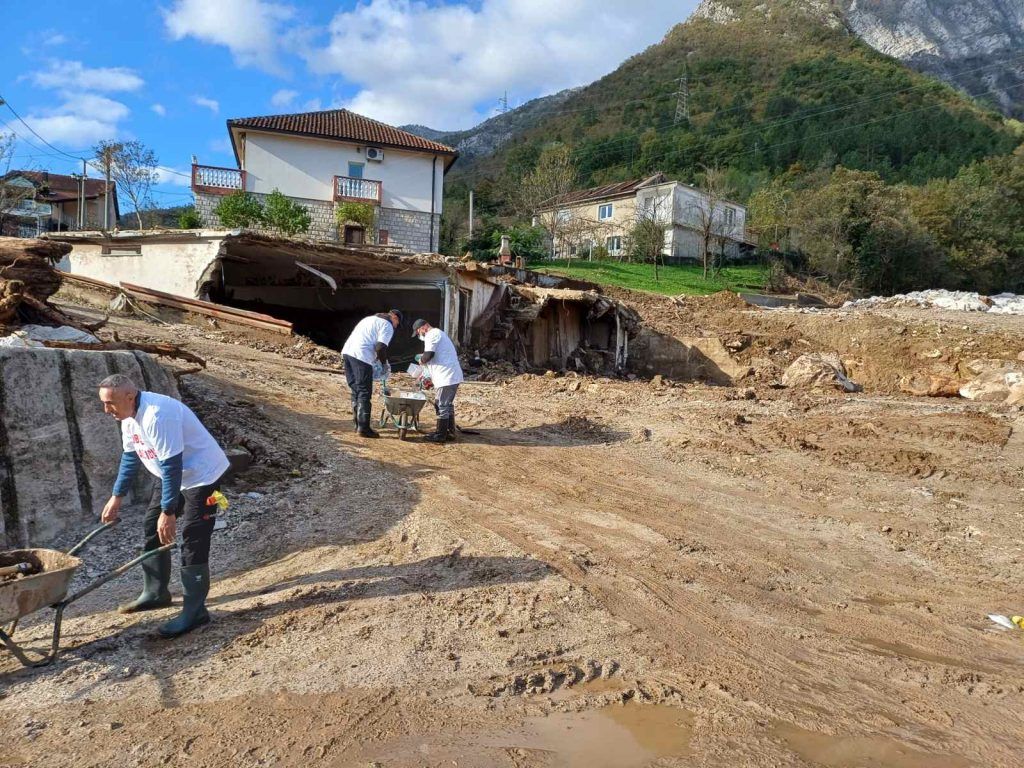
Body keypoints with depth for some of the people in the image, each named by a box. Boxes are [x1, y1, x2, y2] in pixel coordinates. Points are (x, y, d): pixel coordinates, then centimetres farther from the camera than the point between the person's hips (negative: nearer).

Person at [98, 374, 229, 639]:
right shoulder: (129, 415, 0)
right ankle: (155, 593, 31)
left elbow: (172, 466, -30)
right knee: (152, 526, 15)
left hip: (201, 475, -10)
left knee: (192, 541, -9)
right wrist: (116, 497, 16)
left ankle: (195, 611, 1)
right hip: (174, 474, 10)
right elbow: (130, 456, 13)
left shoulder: (157, 416, -32)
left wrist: (168, 512, -25)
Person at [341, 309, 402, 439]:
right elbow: (380, 347, -10)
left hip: (347, 351, 9)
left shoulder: (371, 318, 28)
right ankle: (363, 428, -5)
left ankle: (358, 424, 20)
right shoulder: (387, 326, 1)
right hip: (361, 356, -9)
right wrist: (385, 364, 6)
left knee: (355, 390, 15)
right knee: (364, 393, -4)